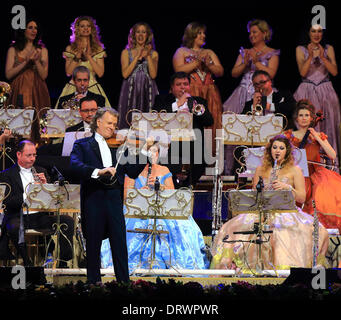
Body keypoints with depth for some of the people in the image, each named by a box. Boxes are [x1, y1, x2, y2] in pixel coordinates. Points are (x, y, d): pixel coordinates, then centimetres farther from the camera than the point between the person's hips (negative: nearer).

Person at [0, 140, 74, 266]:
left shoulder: (41, 172, 19)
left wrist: (45, 185, -4)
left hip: (41, 216, 4)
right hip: (19, 217, -4)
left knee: (68, 221, -19)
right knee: (14, 228, -38)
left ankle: (62, 262, -14)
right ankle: (28, 264, -25)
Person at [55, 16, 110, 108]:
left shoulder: (98, 49, 6)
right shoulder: (70, 49, 6)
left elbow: (100, 73, -2)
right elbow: (68, 72, -1)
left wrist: (88, 56, -9)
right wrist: (77, 56, -11)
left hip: (93, 89, 0)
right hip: (74, 88, 0)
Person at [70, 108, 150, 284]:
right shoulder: (82, 145, 6)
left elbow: (132, 172, 10)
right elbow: (75, 165, -14)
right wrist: (98, 171, -28)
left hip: (114, 201, 3)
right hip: (93, 201, -3)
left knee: (120, 244, -1)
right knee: (93, 244, 5)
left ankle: (124, 282, 1)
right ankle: (93, 281, 13)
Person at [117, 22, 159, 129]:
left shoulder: (153, 54, 10)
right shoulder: (126, 53, 8)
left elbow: (153, 75, -1)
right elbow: (125, 74, -4)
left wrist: (148, 56, -7)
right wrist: (137, 57, -7)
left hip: (147, 91, 1)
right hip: (130, 91, 0)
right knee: (129, 119, -8)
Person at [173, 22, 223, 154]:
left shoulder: (209, 53, 20)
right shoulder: (182, 51, 10)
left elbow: (220, 72, 11)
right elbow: (179, 70, -7)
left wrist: (209, 65, -7)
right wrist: (197, 62, -10)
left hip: (209, 94, 4)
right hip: (190, 94, -4)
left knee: (210, 125, -7)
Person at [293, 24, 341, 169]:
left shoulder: (328, 49, 7)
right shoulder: (301, 49, 4)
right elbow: (302, 72, -6)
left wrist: (322, 57, -14)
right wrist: (310, 56, -19)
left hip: (326, 92, 1)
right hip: (307, 92, -1)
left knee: (327, 125, -4)